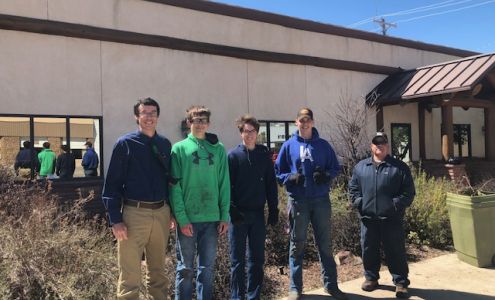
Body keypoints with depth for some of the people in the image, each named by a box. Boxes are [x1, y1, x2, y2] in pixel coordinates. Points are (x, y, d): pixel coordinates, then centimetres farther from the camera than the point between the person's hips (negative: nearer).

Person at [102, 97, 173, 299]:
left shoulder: (165, 145, 10)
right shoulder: (125, 144, -3)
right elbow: (112, 184, -5)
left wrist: (173, 212, 10)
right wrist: (115, 220, -11)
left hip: (162, 213, 4)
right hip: (135, 213, -4)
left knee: (158, 270, 17)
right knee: (130, 274, 0)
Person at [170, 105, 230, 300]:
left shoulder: (218, 149, 5)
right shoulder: (179, 148, -1)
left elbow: (224, 184, 4)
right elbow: (175, 186, -5)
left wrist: (225, 216, -1)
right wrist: (182, 218, -12)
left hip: (212, 218, 2)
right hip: (187, 218, -2)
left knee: (207, 267, 12)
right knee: (186, 267, 9)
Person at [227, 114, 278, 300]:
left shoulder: (264, 155, 6)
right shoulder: (233, 155, -3)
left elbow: (271, 185, 7)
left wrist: (273, 210, 5)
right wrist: (232, 209, -15)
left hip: (258, 213, 3)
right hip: (238, 214, -3)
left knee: (257, 259, 11)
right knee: (238, 260, 5)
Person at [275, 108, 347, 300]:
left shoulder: (323, 145, 6)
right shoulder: (289, 146, 3)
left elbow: (336, 168, 10)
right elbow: (278, 172, 5)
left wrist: (326, 175, -11)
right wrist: (291, 177, -15)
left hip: (321, 200, 1)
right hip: (298, 201, -1)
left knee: (325, 244, 10)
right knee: (297, 245, 7)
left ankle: (331, 285, 23)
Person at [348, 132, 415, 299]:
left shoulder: (399, 167, 1)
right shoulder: (361, 166, 10)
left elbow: (408, 191, -2)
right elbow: (353, 188, 13)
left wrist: (396, 205, -12)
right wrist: (358, 203, -1)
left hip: (392, 218, -3)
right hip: (368, 218, 3)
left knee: (395, 251, 4)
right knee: (369, 250, 12)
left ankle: (400, 282, 18)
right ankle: (371, 277, 30)